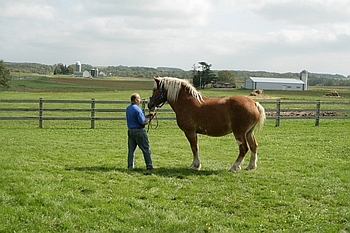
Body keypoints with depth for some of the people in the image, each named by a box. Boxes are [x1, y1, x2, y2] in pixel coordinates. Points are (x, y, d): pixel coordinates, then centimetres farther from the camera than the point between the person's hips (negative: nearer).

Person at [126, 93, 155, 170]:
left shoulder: (128, 108, 8)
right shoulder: (137, 109, -18)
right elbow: (143, 122, -21)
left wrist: (146, 116, 12)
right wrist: (149, 119, -3)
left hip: (130, 131, 8)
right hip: (139, 131, -7)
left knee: (131, 149, 11)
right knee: (146, 149, 4)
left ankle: (130, 166, 13)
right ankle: (149, 165, 9)